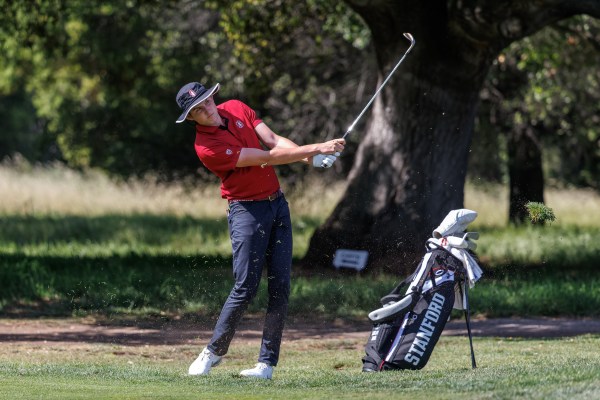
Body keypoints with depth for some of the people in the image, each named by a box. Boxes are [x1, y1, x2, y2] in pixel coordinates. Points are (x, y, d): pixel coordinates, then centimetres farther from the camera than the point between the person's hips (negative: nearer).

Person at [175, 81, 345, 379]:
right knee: (245, 288, -11)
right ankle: (213, 352, 8)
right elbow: (266, 158, -21)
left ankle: (267, 363, 1)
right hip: (247, 211, -6)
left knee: (280, 287, -1)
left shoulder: (236, 108, 3)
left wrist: (309, 156, -19)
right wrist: (315, 149, -21)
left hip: (277, 203, 6)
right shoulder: (206, 147, -19)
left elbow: (273, 141, 0)